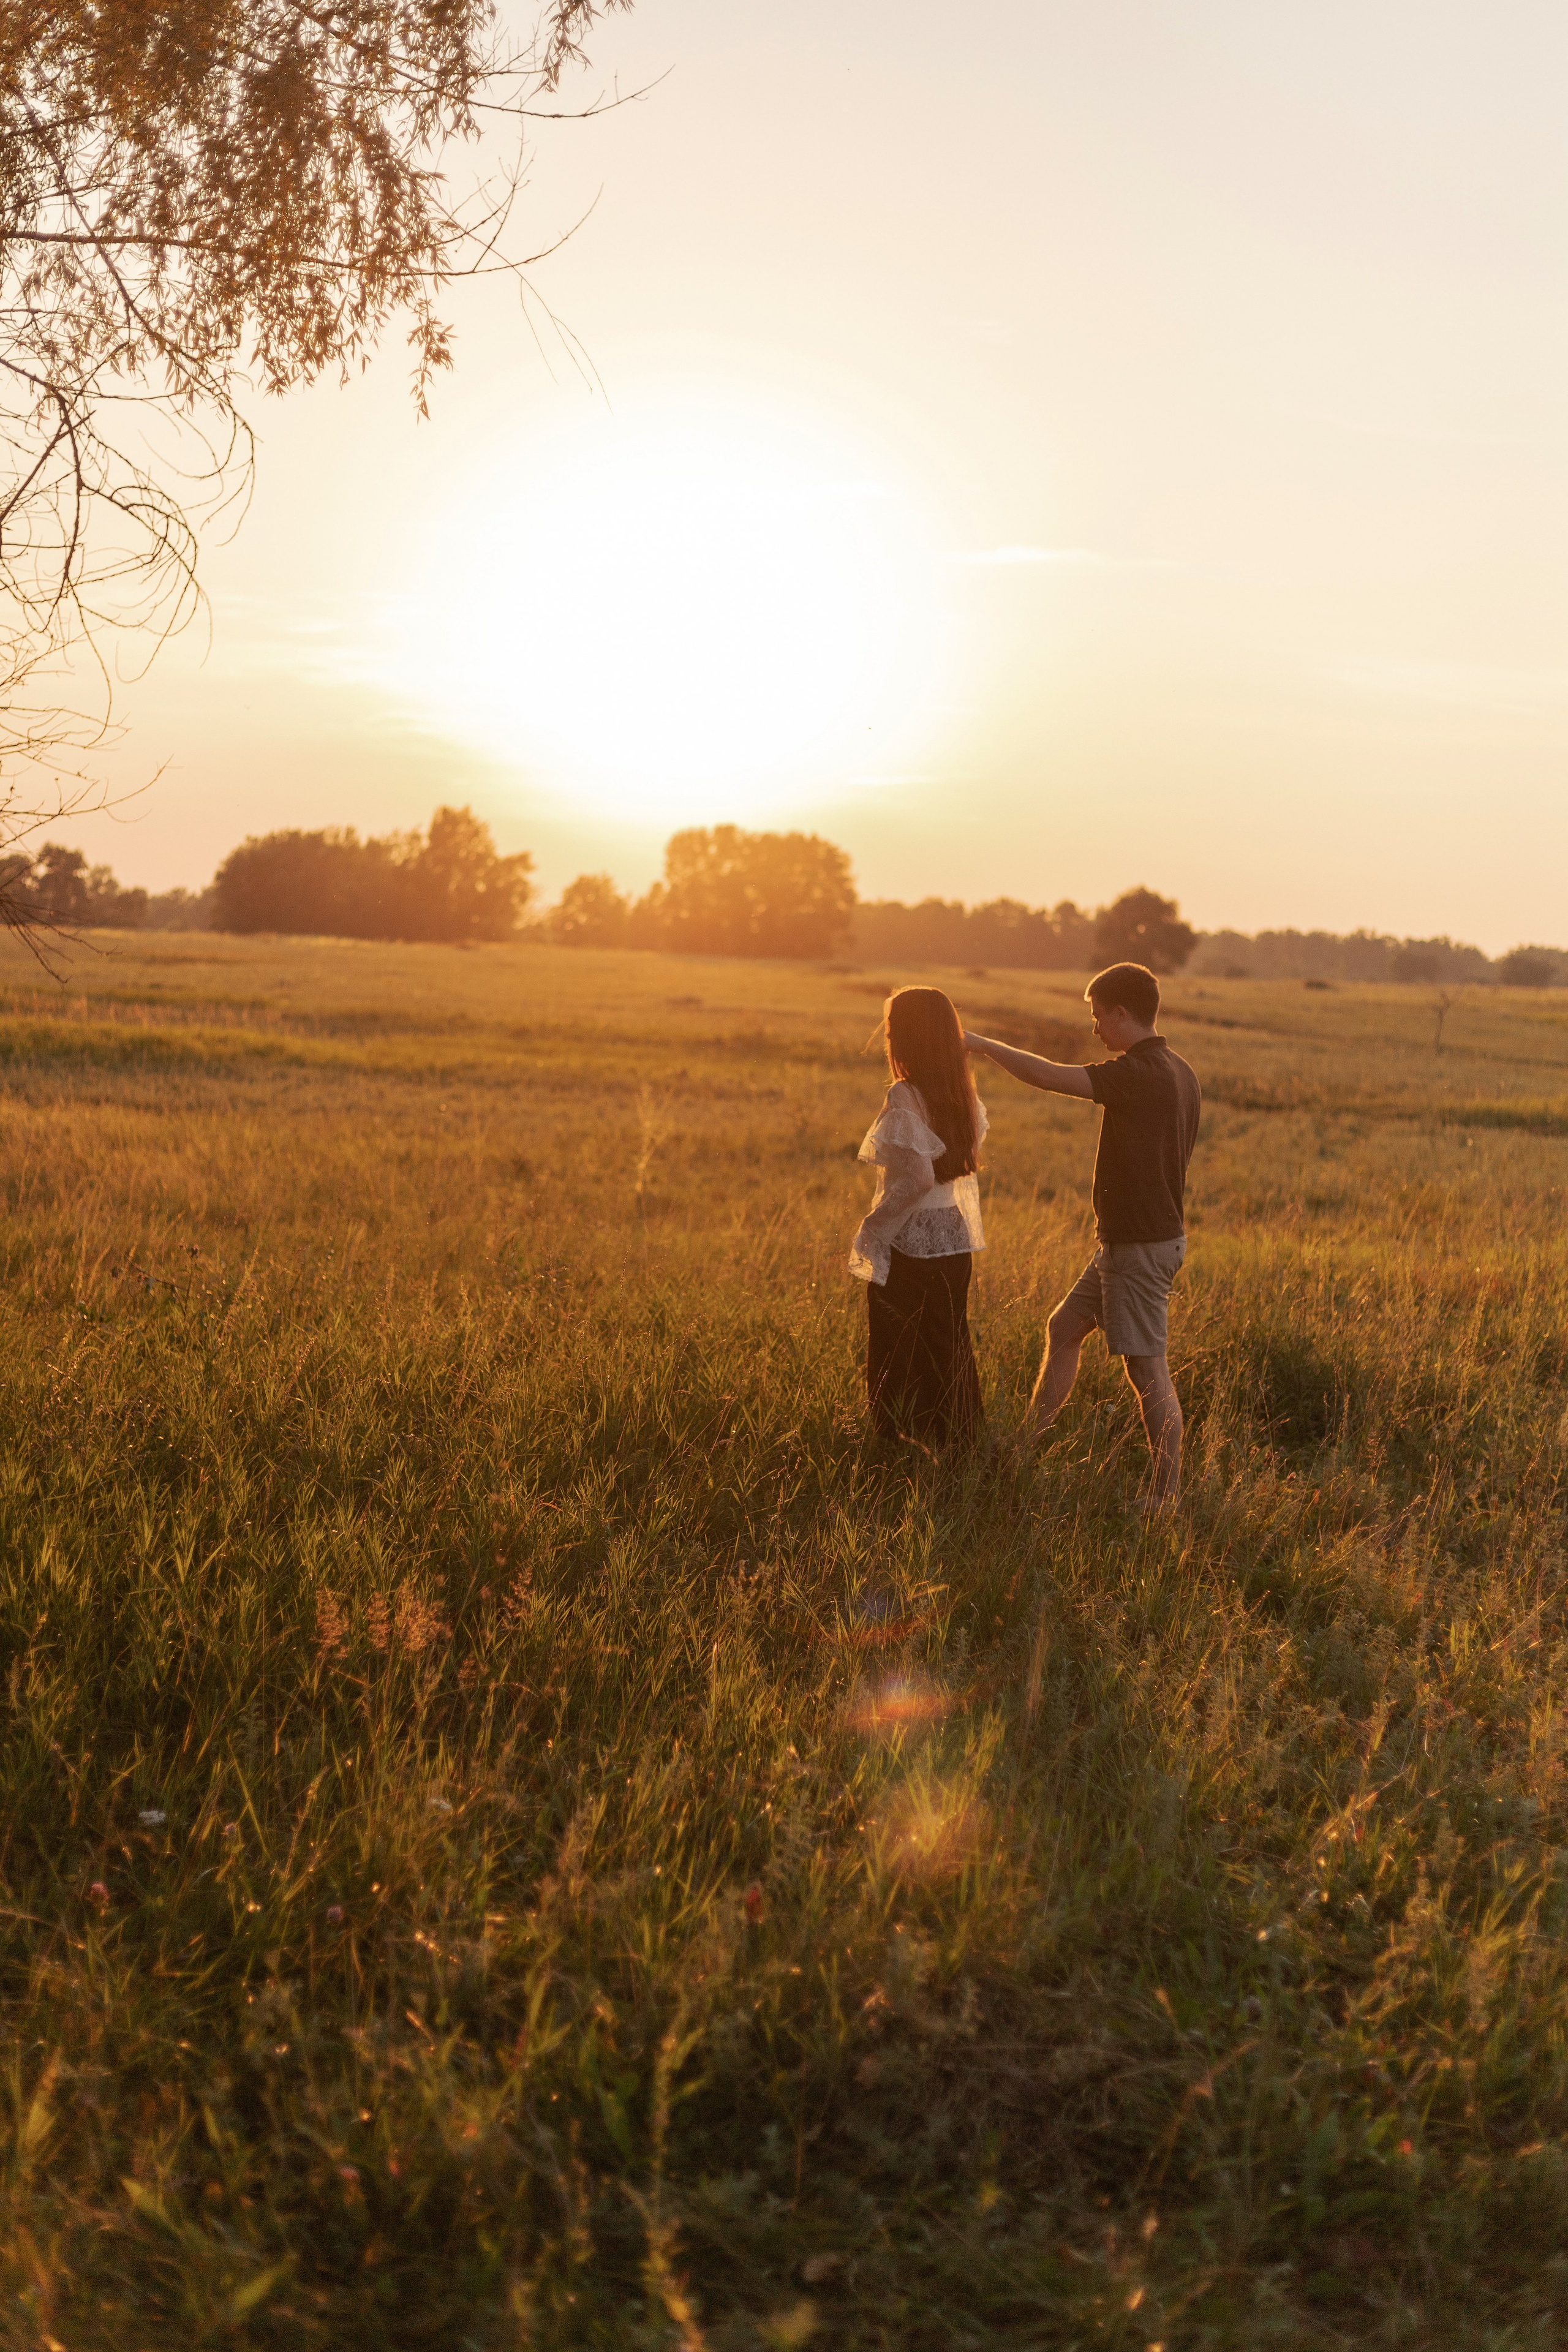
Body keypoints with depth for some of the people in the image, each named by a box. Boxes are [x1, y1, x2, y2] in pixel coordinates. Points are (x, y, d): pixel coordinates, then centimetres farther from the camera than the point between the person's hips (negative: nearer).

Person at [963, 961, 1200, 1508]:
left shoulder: (1138, 1075, -22)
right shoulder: (1180, 1073, 8)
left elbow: (1045, 1075, -23)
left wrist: (983, 1045, -9)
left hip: (1141, 1246, -10)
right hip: (1141, 1235, 10)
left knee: (1148, 1371, -3)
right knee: (1063, 1329, 19)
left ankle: (1166, 1499, 4)